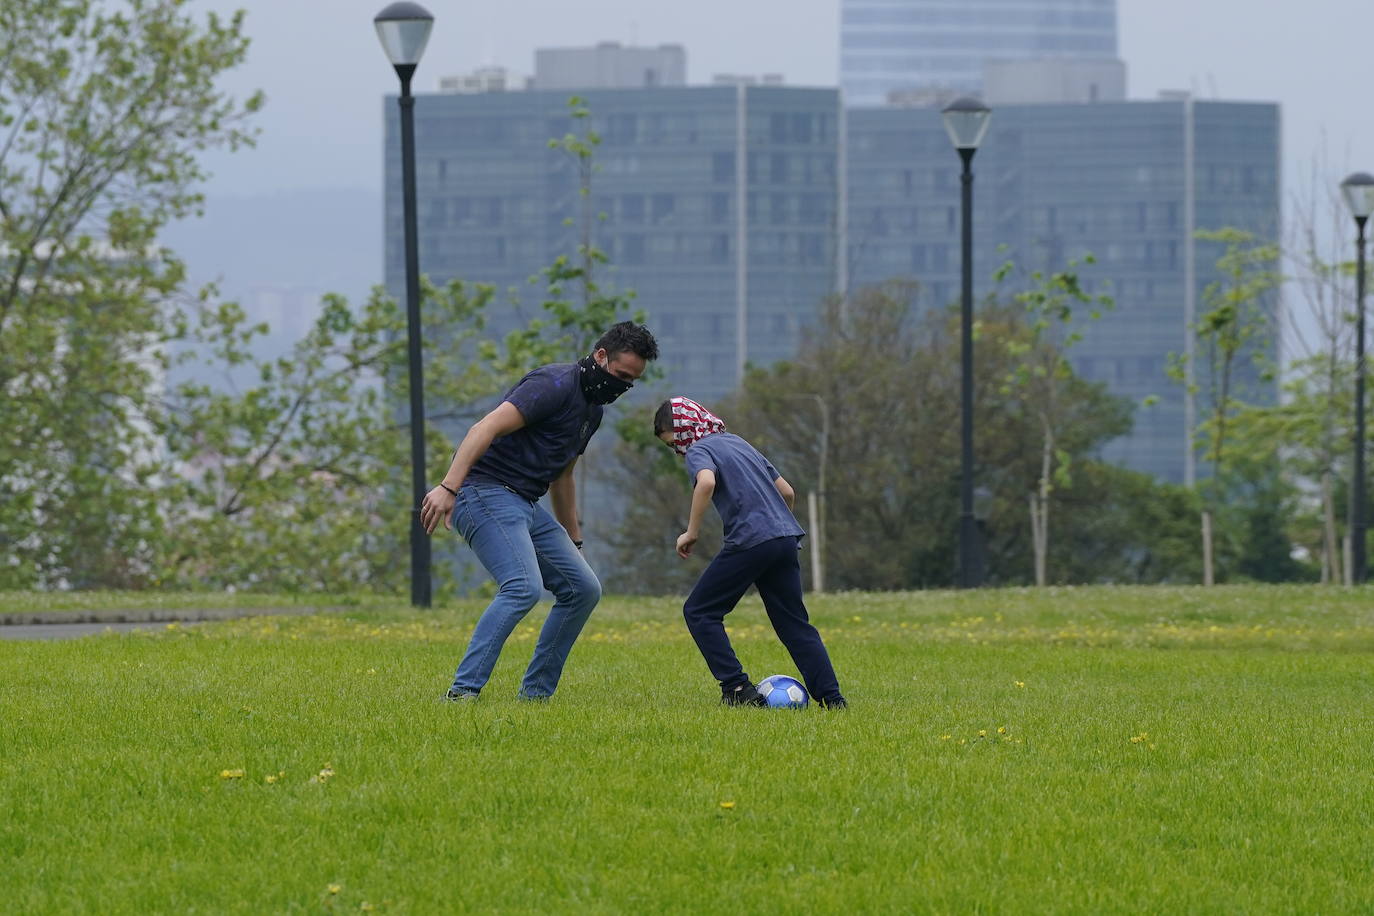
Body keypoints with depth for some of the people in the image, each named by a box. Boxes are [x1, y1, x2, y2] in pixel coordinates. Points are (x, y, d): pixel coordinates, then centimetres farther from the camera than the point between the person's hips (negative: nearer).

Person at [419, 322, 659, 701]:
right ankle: (463, 691, -29)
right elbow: (487, 428, -25)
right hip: (487, 494, -10)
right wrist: (448, 487, -35)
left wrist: (573, 543, 35)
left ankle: (536, 693, 12)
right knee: (524, 586, -27)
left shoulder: (593, 409, 18)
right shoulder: (556, 385, -14)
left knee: (584, 589, 8)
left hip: (525, 506, 10)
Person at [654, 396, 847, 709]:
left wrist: (691, 532, -14)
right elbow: (787, 491, 26)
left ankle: (737, 688, -5)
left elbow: (706, 482, -23)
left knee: (699, 612, 4)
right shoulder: (739, 443, 26)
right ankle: (831, 697, 4)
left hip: (750, 541, -8)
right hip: (787, 537, 8)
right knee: (794, 622, 13)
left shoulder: (699, 450, 2)